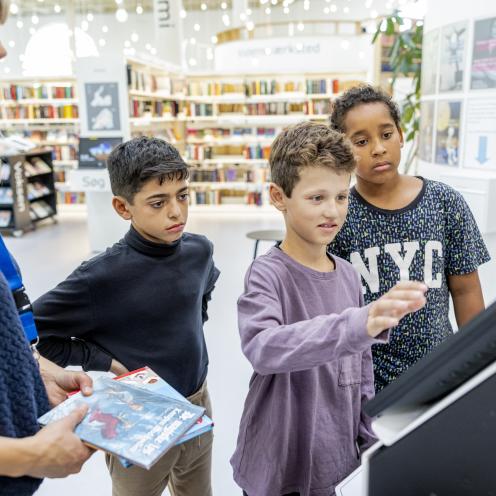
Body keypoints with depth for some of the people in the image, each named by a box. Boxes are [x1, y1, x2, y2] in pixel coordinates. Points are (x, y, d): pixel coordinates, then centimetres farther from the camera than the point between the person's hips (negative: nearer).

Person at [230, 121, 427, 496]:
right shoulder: (268, 274, -19)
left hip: (332, 458, 5)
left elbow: (361, 369, 8)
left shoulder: (348, 276, 0)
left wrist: (369, 441, 10)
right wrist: (359, 324, -50)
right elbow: (262, 347, -39)